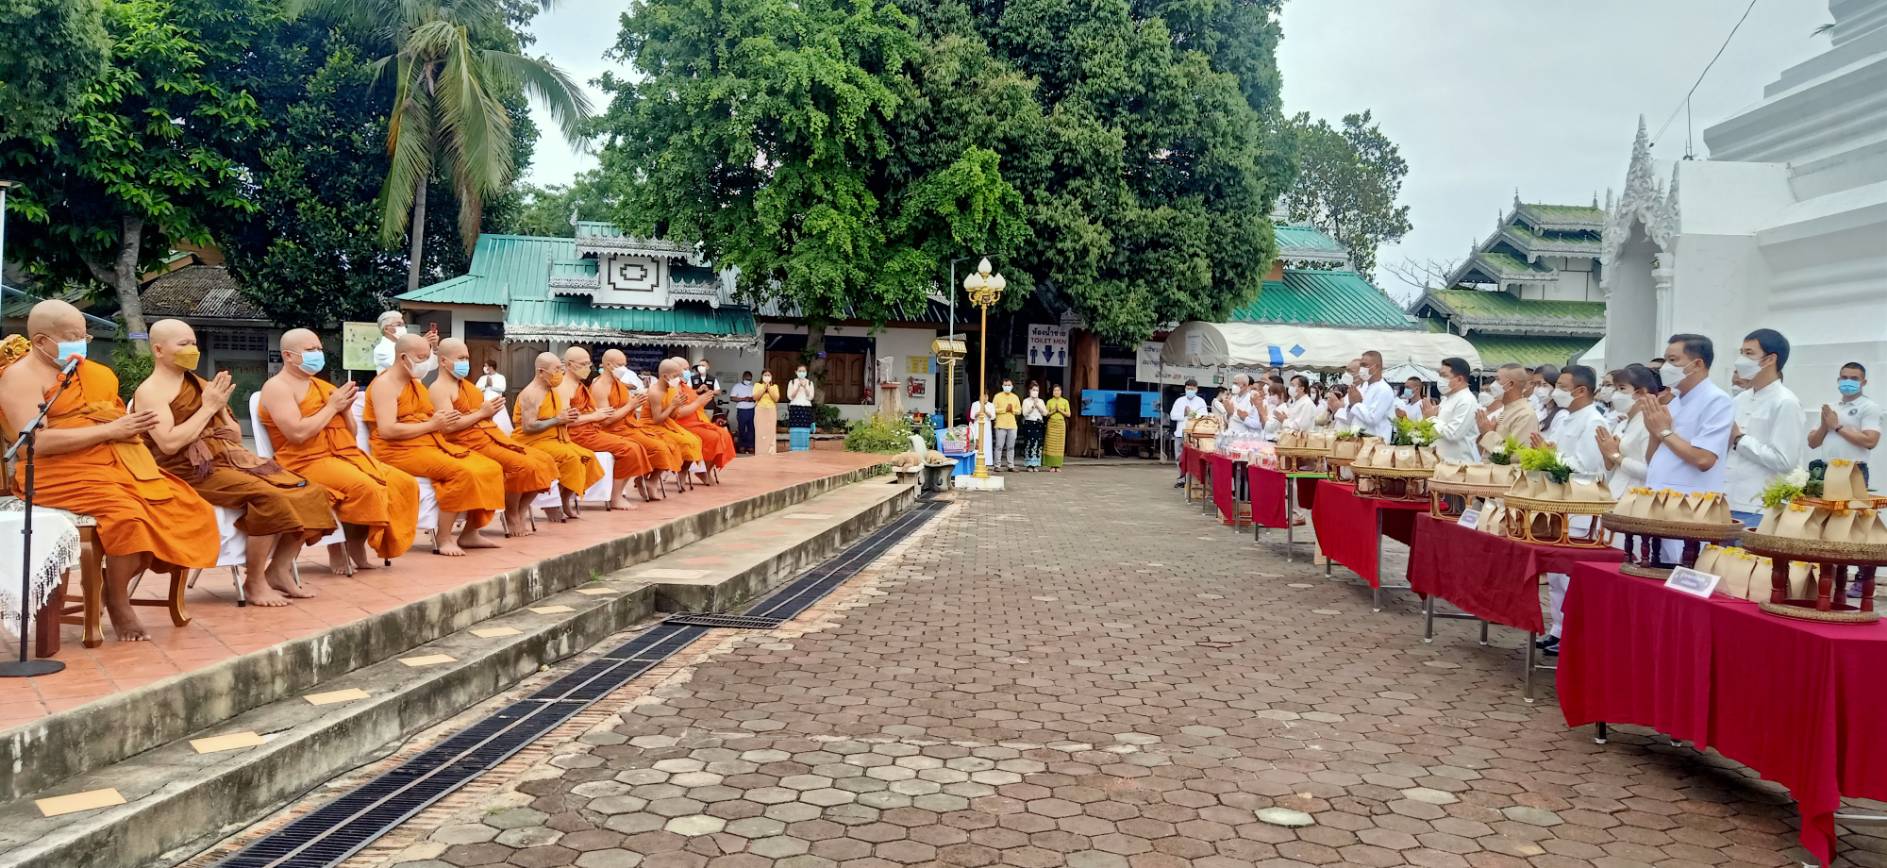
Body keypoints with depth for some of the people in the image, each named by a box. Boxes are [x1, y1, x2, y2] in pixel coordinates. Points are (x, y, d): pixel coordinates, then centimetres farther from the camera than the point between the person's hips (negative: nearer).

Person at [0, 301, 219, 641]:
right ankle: (118, 603, -9)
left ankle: (118, 585, 5)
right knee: (128, 516, -33)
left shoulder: (83, 369, 18)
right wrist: (110, 430, -16)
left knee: (191, 510, -6)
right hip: (61, 472, -8)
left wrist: (131, 427, 3)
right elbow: (36, 442, -18)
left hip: (118, 465, 8)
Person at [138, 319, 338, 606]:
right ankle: (254, 582, -18)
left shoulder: (197, 382, 21)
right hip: (192, 471, -8)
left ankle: (279, 571, -5)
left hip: (230, 458, 8)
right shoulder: (150, 391, -3)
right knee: (269, 497, -31)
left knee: (306, 493, -10)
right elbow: (168, 443, -19)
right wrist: (208, 407, -11)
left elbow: (235, 435, 22)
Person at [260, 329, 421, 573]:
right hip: (307, 462, -8)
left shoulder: (324, 386, 22)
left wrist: (346, 408, 2)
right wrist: (332, 407, -8)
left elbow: (350, 435, 22)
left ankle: (356, 547, -3)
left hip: (345, 456, 8)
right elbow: (298, 433, -18)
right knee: (365, 487, -33)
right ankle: (339, 549, -11)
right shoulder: (278, 387, -3)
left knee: (405, 484, -9)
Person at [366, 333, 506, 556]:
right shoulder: (385, 384, -9)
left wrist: (442, 422, 0)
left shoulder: (415, 383, 20)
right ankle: (442, 538, -20)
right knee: (462, 473, -30)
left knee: (490, 469, -5)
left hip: (432, 444, 9)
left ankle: (470, 533, 0)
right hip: (399, 450, -9)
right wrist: (430, 425, -16)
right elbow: (387, 430, -20)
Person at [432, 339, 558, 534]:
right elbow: (448, 425, -19)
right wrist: (482, 412, -13)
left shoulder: (465, 384, 22)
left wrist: (491, 409, -1)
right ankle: (512, 516, -7)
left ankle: (521, 511, 3)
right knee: (523, 465, -26)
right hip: (471, 442, -9)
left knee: (544, 462, -3)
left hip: (492, 435, 9)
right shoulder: (439, 388, -6)